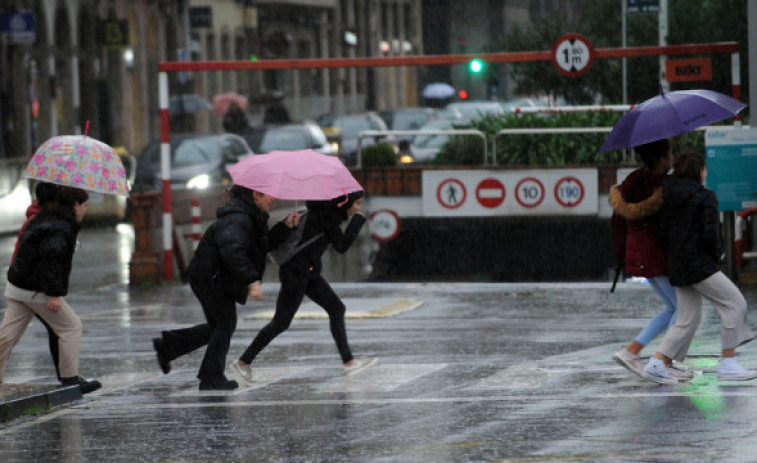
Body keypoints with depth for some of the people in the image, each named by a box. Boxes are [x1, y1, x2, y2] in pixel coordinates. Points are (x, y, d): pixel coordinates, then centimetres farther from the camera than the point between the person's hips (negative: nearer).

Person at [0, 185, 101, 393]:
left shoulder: (43, 219, 16)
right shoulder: (62, 227, -15)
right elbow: (50, 259, -24)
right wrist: (54, 294, -25)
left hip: (17, 287, 9)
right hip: (38, 290, -9)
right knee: (71, 327, 3)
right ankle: (70, 379, 6)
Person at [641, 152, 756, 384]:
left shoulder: (670, 197, 11)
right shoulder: (705, 197, -10)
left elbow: (663, 232, 10)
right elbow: (709, 234, -17)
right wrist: (716, 258, -2)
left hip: (676, 262, 8)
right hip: (699, 264, -8)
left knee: (688, 320, 12)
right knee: (734, 303, 0)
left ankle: (656, 364, 3)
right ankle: (727, 363, -2)